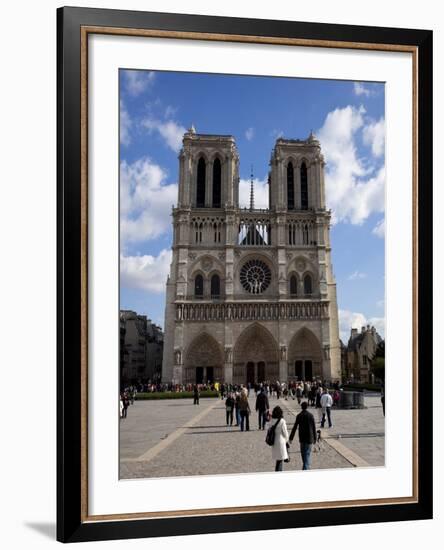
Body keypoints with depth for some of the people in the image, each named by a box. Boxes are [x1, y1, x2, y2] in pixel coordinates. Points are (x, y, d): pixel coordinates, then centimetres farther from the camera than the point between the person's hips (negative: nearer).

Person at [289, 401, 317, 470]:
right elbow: (314, 428, -1)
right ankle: (306, 468, -10)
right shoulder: (311, 415, -5)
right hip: (309, 438, -1)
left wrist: (291, 438, -1)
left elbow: (295, 428, -7)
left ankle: (305, 467, 29)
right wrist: (314, 438, 9)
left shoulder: (299, 416, -7)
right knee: (308, 453, 1)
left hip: (302, 438, 1)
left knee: (303, 453, 17)